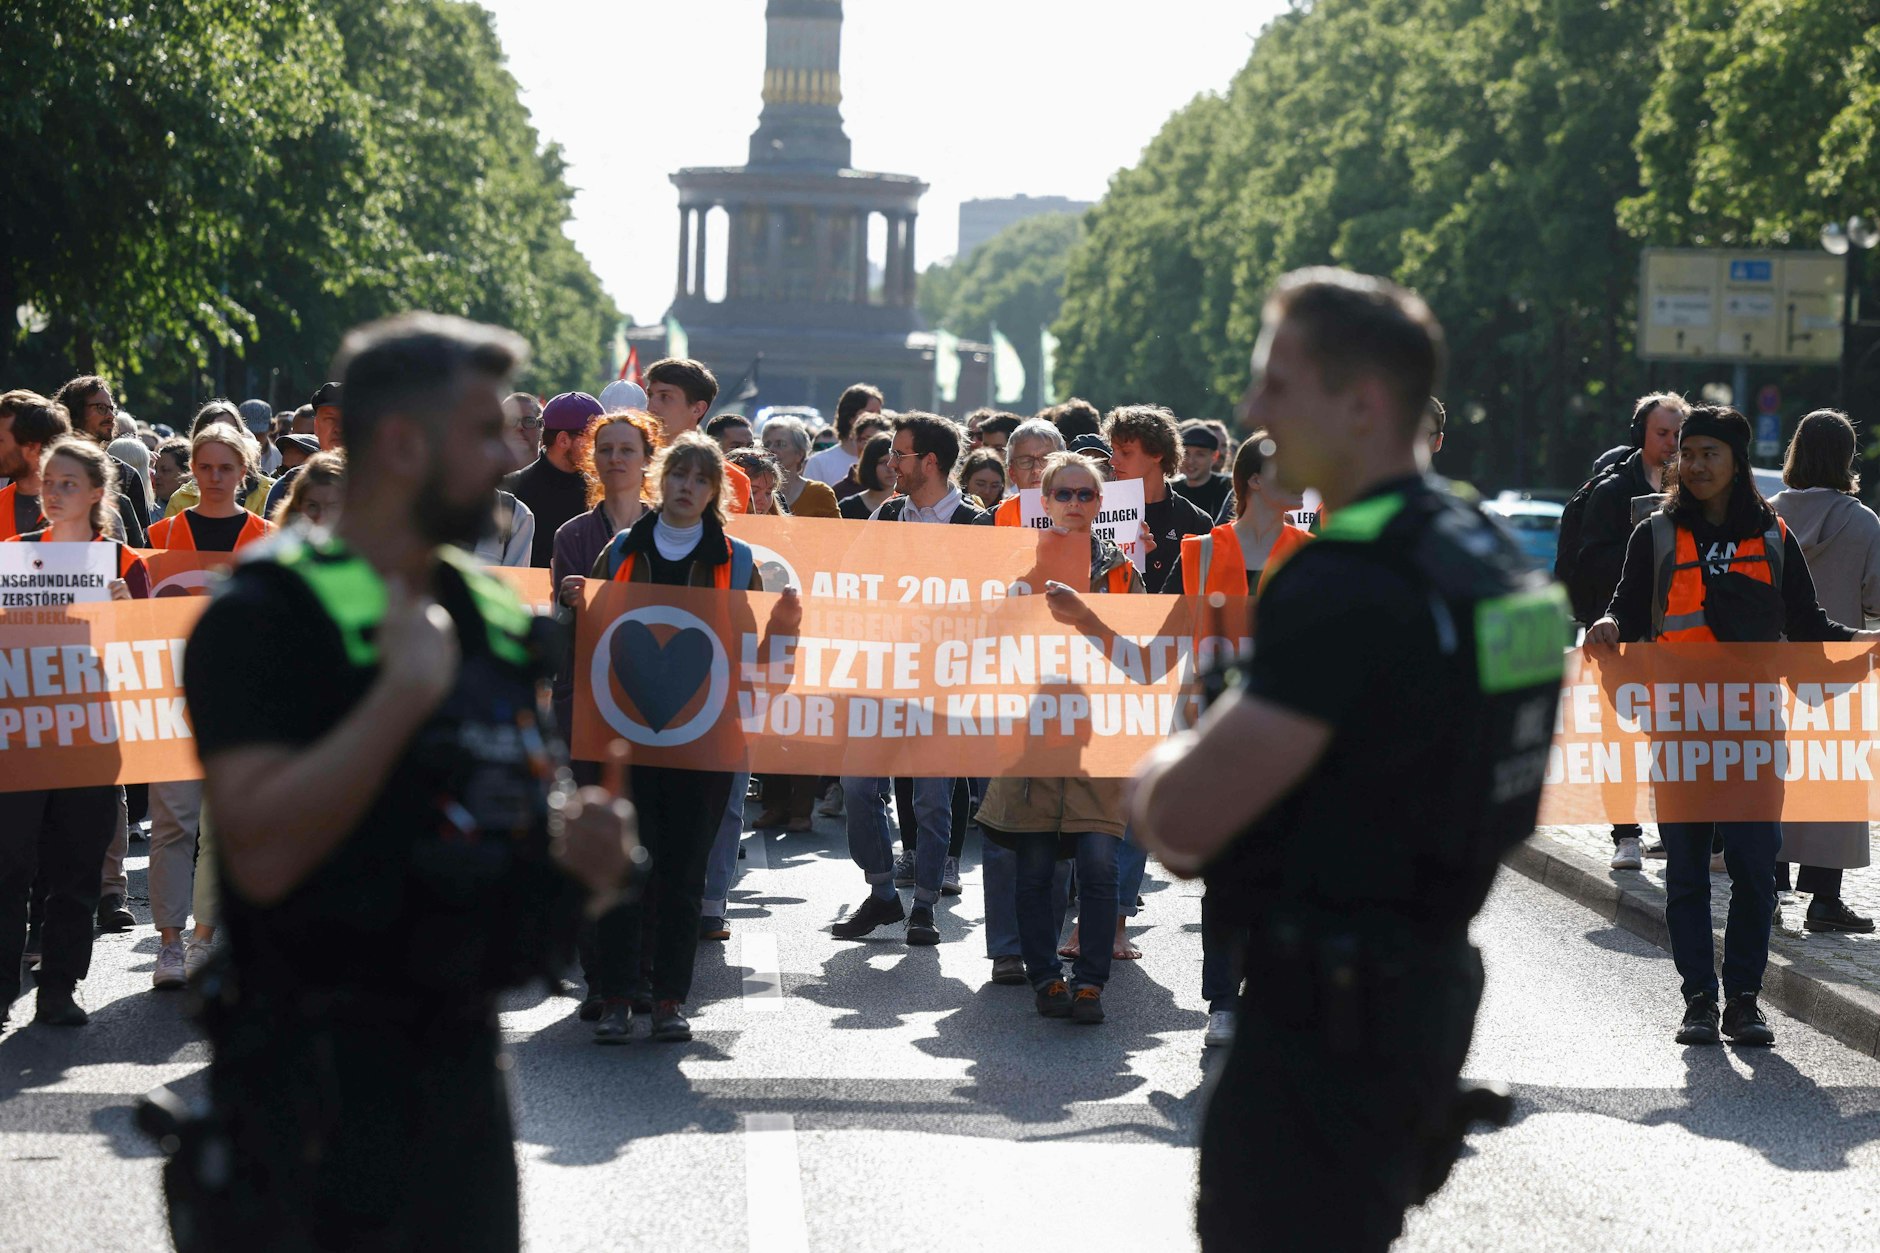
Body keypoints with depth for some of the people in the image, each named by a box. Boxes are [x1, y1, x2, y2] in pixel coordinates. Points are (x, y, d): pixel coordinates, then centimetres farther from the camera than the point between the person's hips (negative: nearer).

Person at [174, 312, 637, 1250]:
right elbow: (262, 850, -26)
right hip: (318, 1079, -8)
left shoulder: (492, 617, 11)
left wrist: (580, 854, 2)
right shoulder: (267, 617, -12)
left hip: (463, 1058, 8)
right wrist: (405, 690, -24)